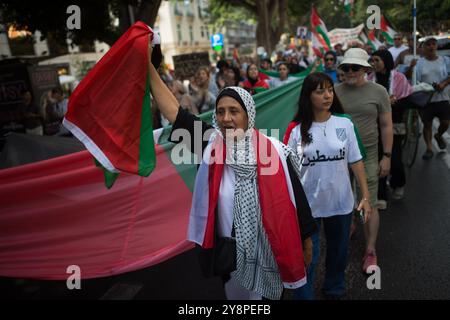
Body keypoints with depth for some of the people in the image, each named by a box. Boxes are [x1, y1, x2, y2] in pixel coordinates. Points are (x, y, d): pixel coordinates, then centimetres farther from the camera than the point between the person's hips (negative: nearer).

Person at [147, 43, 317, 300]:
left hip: (269, 250, -2)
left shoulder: (275, 152, -13)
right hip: (229, 251, 2)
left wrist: (306, 240, 4)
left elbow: (295, 198, -4)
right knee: (236, 295, 22)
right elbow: (174, 111, -13)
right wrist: (148, 66, -16)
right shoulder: (211, 145, -8)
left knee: (267, 296, 18)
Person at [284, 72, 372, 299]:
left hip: (341, 202, 2)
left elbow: (356, 162, -1)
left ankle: (335, 291, 46)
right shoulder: (296, 129, -9)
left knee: (338, 251, 21)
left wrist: (365, 196, -2)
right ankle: (304, 296, 30)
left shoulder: (345, 123, -5)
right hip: (307, 204, -2)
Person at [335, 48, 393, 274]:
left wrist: (387, 156, -2)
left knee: (369, 204, 2)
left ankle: (370, 251, 14)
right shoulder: (335, 91, 1)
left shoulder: (378, 92, -2)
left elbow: (386, 125, 1)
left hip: (367, 155, -1)